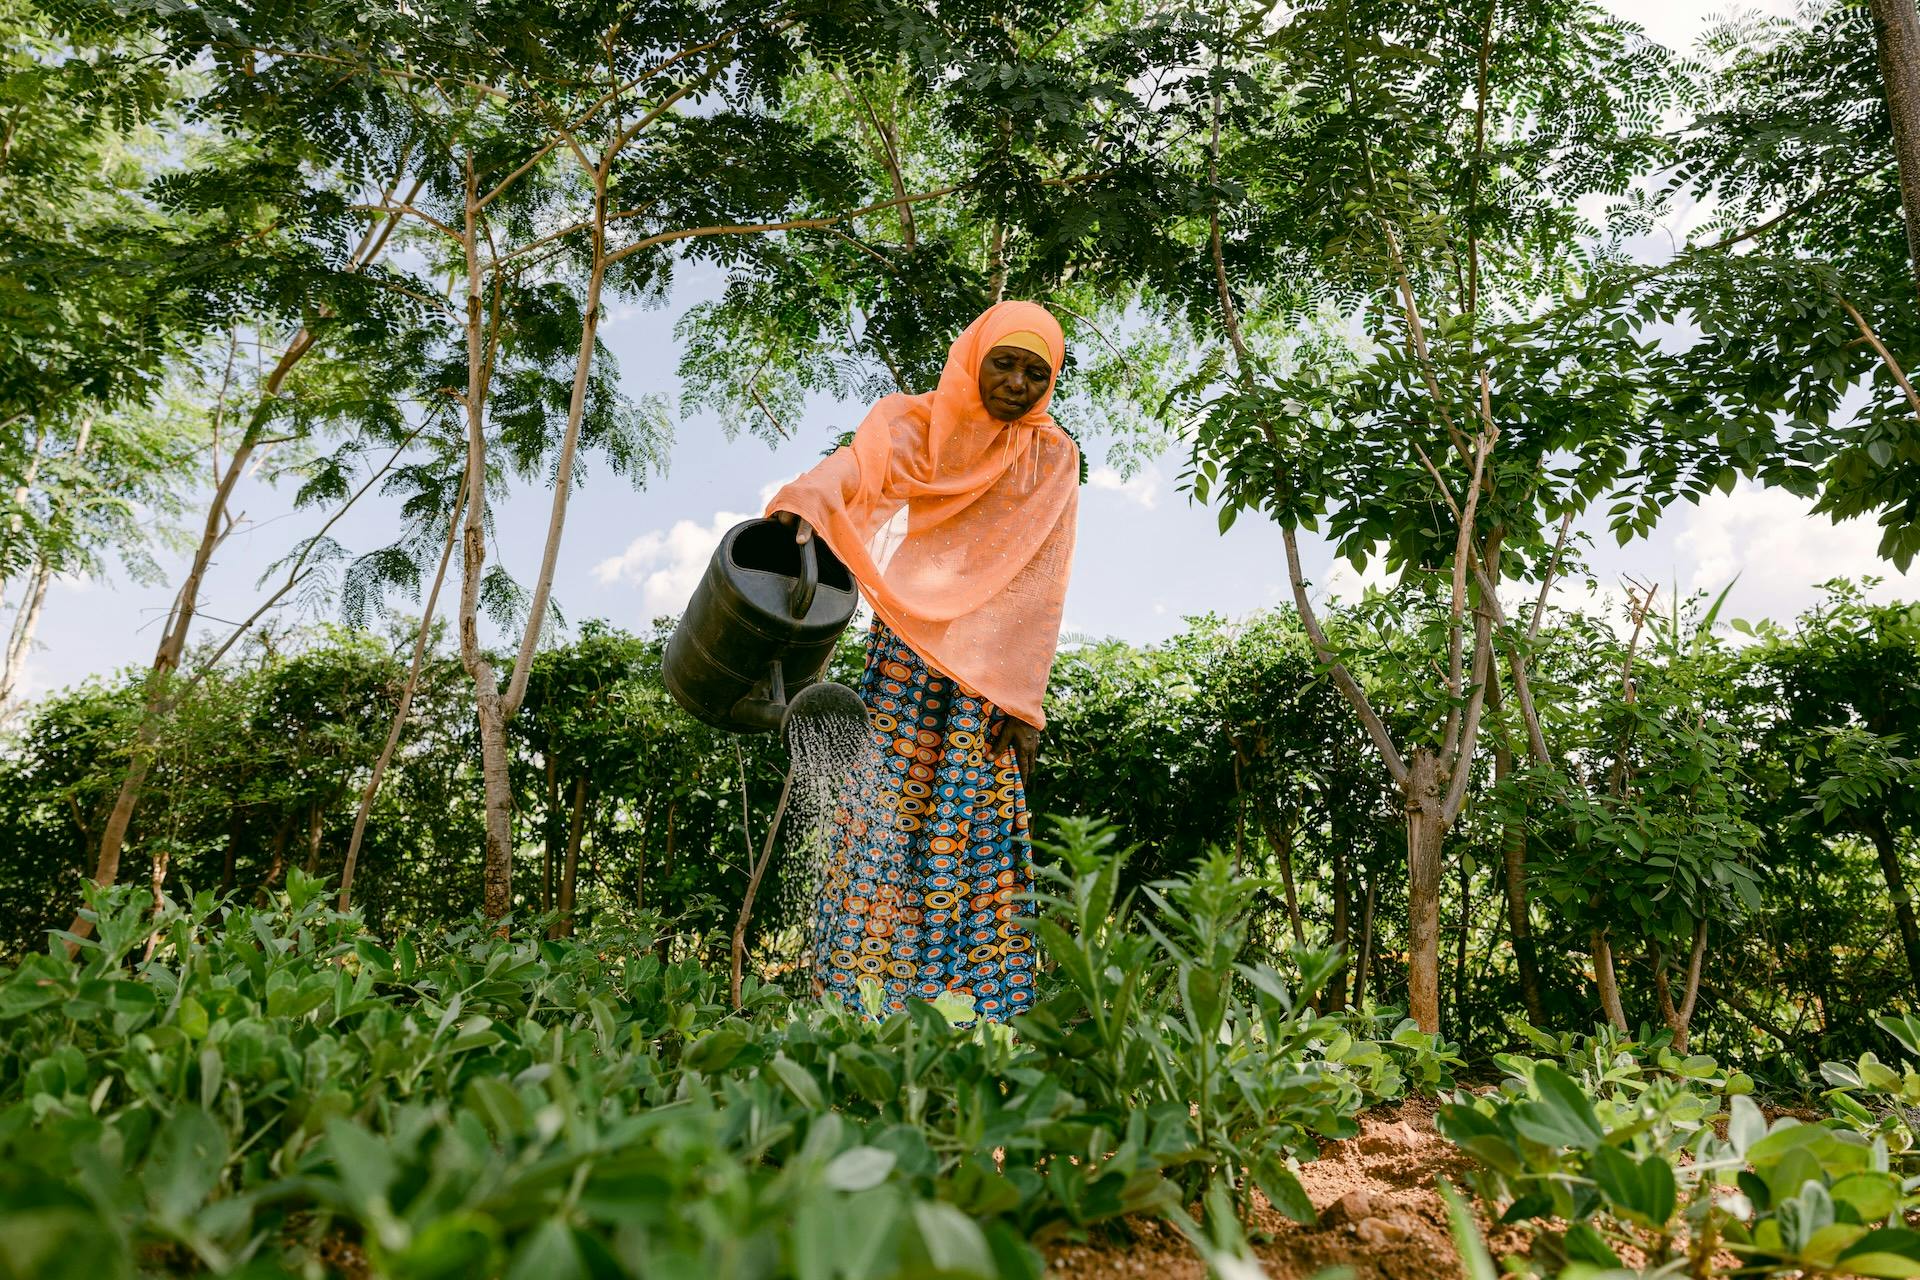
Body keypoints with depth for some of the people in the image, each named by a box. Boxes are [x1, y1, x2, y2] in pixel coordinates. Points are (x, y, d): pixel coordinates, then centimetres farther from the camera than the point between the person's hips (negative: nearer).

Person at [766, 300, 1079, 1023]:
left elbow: (1040, 586, 0)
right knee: (885, 809, -6)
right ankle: (851, 999, 0)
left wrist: (1023, 697, -9)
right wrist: (803, 503, -42)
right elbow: (853, 467, -18)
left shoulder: (1051, 458, 6)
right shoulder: (912, 423, 4)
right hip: (905, 644, 0)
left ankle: (989, 1011, 0)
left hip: (993, 661, 1)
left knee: (982, 822, -4)